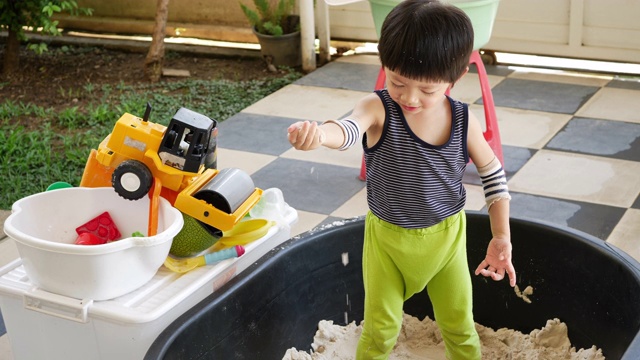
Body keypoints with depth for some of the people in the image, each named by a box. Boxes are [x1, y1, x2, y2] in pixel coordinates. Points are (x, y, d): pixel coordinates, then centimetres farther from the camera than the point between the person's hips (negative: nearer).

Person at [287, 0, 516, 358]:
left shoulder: (464, 121, -14)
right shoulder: (379, 108, -21)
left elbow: (493, 174, 0)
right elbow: (349, 129, -44)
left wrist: (502, 237, -3)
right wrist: (318, 133, -67)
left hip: (447, 236, 2)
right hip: (388, 238, -1)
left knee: (460, 326, 16)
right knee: (379, 329, 10)